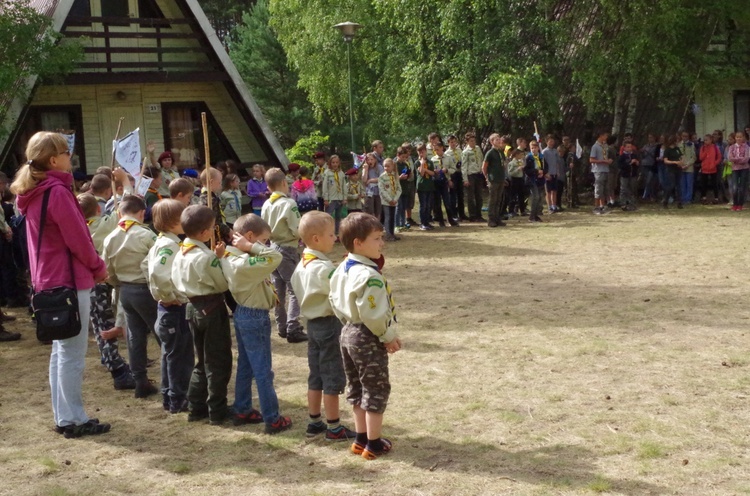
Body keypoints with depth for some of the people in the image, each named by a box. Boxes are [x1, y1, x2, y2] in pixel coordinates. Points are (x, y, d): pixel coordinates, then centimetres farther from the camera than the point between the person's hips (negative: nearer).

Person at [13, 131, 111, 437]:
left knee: (60, 351, 15)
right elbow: (78, 239, -17)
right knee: (72, 354, -2)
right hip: (70, 281, -9)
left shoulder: (32, 194, 11)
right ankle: (73, 419, 4)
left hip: (48, 281, 9)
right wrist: (99, 268, -1)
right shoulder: (57, 191, -18)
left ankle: (62, 416, 22)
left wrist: (91, 267, 12)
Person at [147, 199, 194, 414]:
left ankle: (169, 397, 27)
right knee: (181, 356, 1)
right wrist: (170, 296, -18)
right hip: (175, 308, -10)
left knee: (171, 354, 17)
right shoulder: (169, 245, -20)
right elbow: (158, 274, -34)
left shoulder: (164, 242, 10)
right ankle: (178, 401, 9)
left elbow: (149, 267, 19)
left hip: (169, 308, 10)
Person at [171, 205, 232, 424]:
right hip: (212, 308, -8)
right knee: (218, 362, 4)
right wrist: (219, 258, -4)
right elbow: (223, 284, -14)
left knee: (202, 360, 20)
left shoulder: (180, 254, 2)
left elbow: (177, 281, 10)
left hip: (193, 307, 8)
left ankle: (196, 407, 22)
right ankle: (217, 411, 10)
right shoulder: (206, 257, -22)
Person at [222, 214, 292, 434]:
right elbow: (275, 257, -33)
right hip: (255, 318, -10)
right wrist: (252, 247, -27)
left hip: (242, 314, 10)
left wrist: (249, 247, -7)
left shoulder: (230, 257, 0)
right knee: (263, 371, 0)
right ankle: (272, 419, 9)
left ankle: (242, 411, 30)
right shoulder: (245, 263, -28)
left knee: (245, 366, 19)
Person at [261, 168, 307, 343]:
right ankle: (293, 329, -8)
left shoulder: (266, 205, 3)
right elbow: (298, 230, -18)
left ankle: (281, 326, 20)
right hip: (287, 250, -7)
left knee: (278, 289, 13)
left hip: (273, 248, 7)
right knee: (294, 290, -3)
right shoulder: (288, 203, -17)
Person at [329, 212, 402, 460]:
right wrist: (389, 337, -13)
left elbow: (335, 302, 10)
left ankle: (361, 438, 28)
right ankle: (373, 444, 11)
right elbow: (373, 314, -26)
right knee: (376, 390, 4)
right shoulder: (369, 275, -25)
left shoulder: (342, 270, 3)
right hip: (368, 338, -9)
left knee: (357, 388, 18)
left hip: (349, 333, 9)